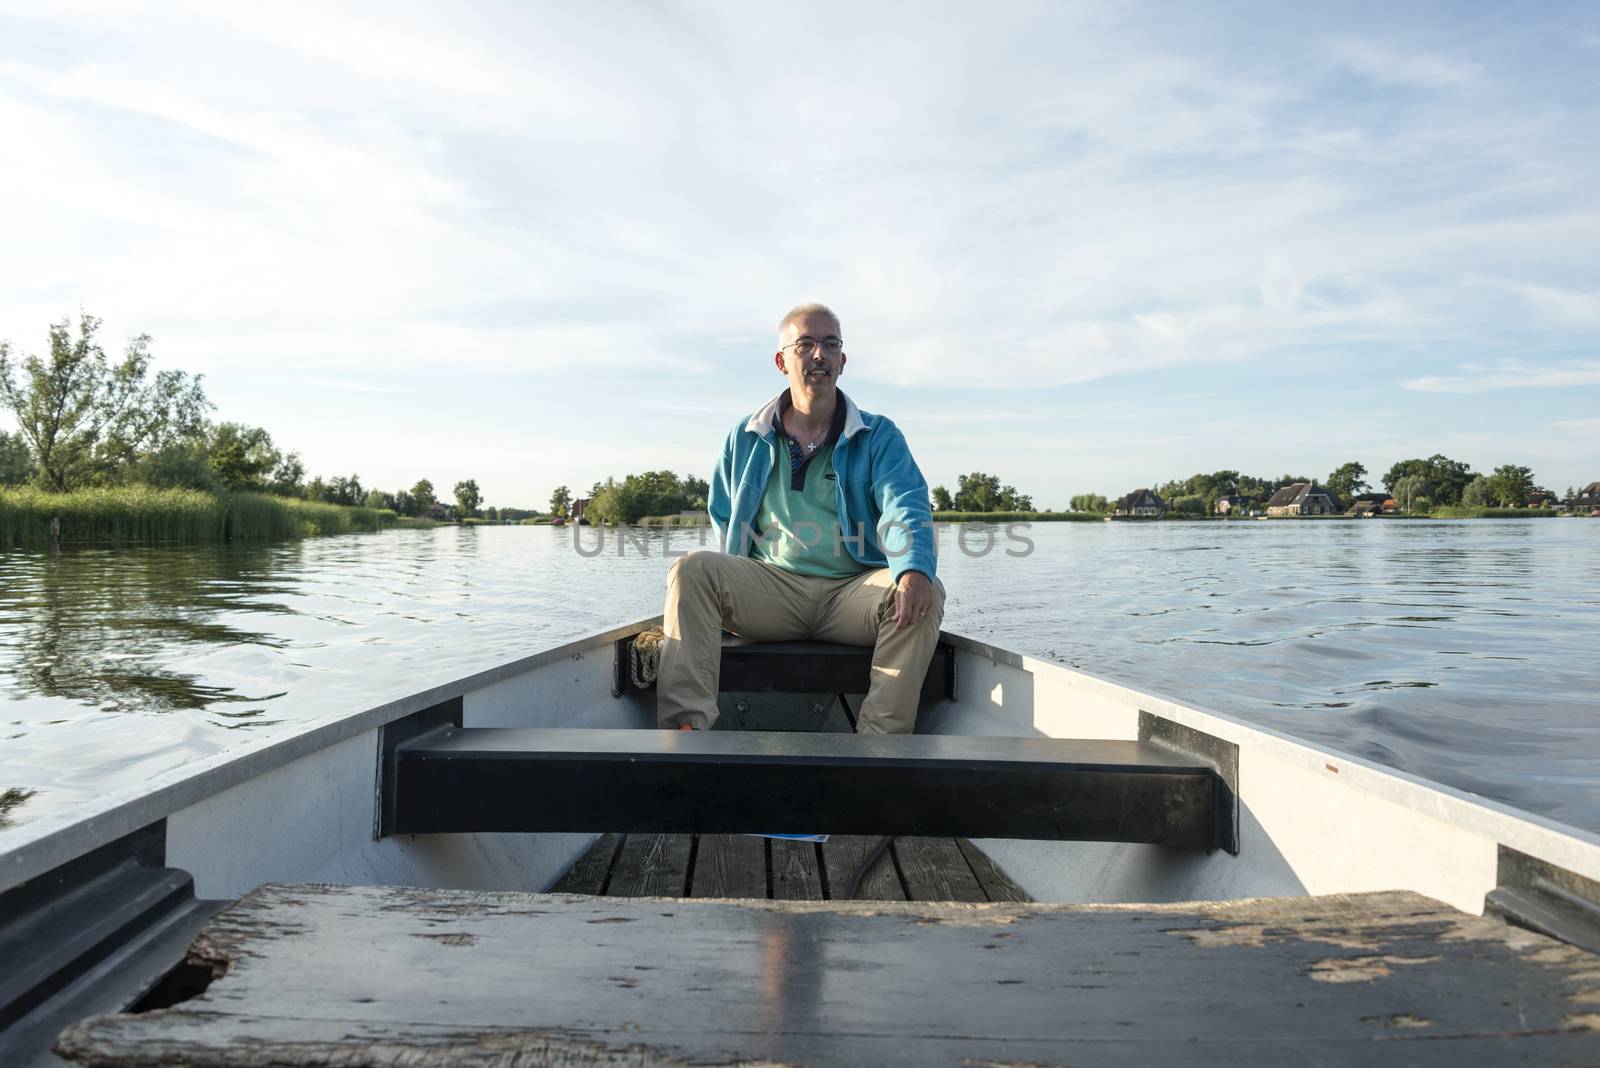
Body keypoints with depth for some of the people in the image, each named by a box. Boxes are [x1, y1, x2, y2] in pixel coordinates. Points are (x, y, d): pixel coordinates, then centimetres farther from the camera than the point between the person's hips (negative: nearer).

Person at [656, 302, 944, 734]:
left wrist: (914, 569, -31)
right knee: (691, 568, -24)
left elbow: (906, 507, -9)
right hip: (770, 587, 1)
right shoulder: (746, 439, 16)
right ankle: (685, 723, -31)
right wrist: (733, 589, 3)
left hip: (854, 590, -1)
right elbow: (723, 520, 23)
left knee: (924, 594, -30)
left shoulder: (879, 436, 8)